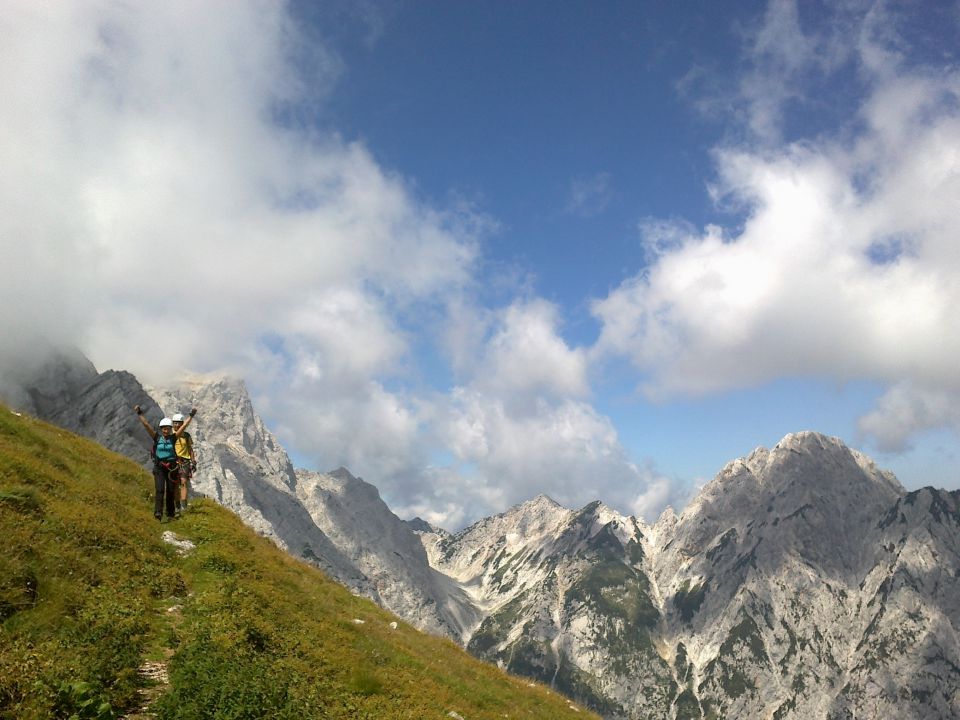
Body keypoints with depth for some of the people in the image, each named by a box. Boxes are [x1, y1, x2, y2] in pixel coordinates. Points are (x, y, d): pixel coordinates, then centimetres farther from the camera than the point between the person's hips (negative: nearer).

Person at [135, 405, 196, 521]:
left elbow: (183, 427, -6)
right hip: (159, 467, -1)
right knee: (159, 489, -15)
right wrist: (140, 414, -18)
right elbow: (146, 425, -9)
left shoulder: (173, 437, 1)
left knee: (170, 491, 7)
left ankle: (170, 514, 17)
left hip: (171, 467, 1)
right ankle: (158, 512, -24)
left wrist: (191, 416, -13)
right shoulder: (156, 437, 0)